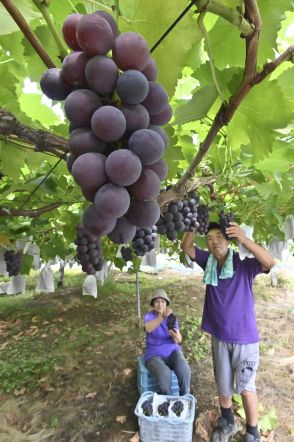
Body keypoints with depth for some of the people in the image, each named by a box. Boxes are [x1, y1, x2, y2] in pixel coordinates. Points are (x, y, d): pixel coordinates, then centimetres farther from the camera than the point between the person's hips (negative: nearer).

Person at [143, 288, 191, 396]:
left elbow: (179, 340, -6)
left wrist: (176, 336, -32)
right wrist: (162, 317, -50)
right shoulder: (149, 316, -8)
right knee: (165, 374, -31)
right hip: (154, 354, -2)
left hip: (172, 351, 3)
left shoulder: (171, 317, 2)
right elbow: (148, 329, -32)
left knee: (184, 371, -27)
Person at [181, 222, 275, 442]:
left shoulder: (245, 266, -16)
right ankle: (227, 423, 46)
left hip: (245, 339, -3)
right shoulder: (209, 263, -5)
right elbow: (186, 246, -8)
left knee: (246, 387, 12)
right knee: (223, 387, 20)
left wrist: (244, 238, -45)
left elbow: (270, 262, -33)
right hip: (219, 338, 4)